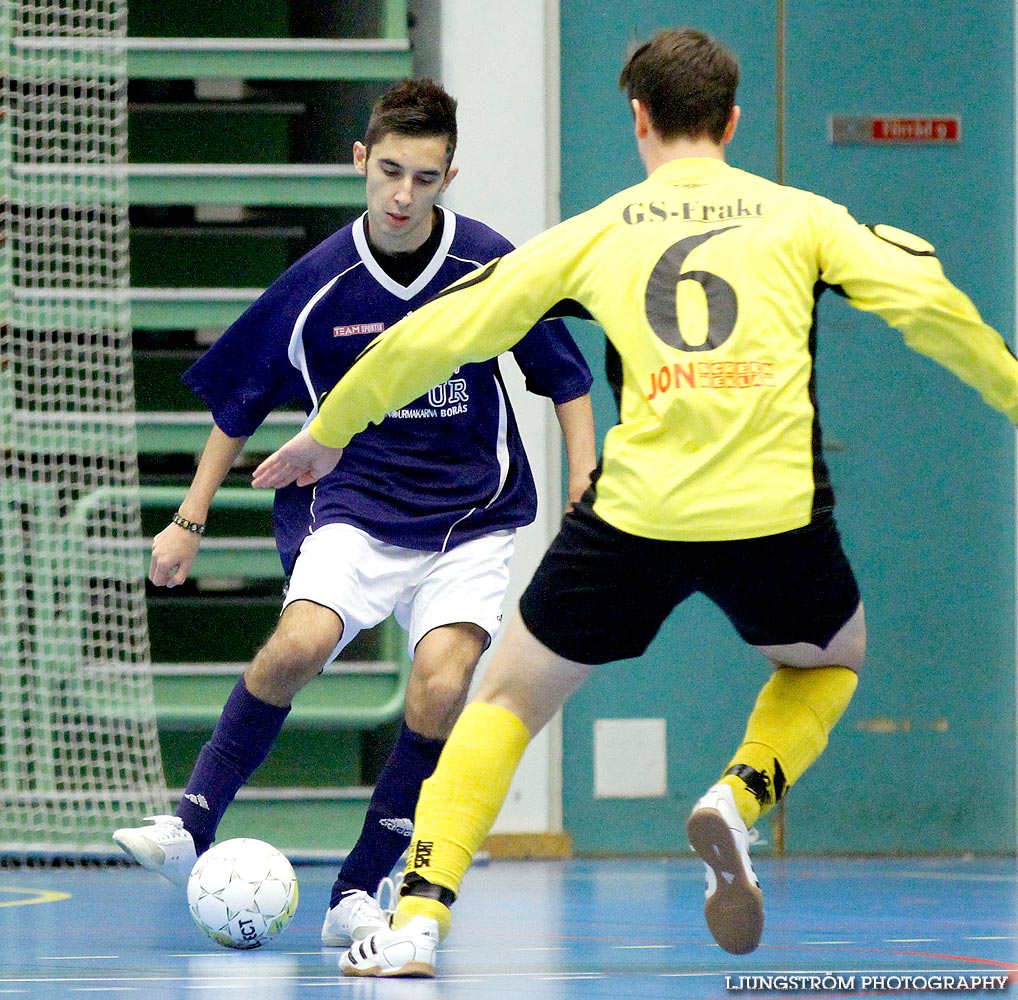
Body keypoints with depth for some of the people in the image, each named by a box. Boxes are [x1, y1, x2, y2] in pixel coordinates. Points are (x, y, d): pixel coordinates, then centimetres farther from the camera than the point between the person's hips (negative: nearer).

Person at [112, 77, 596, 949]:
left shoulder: (492, 265, -7)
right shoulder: (318, 284, -6)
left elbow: (566, 380, 7)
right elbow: (239, 403, 8)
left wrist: (586, 501, 2)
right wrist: (191, 522, 10)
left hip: (471, 518, 0)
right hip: (356, 505, 0)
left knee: (441, 683, -21)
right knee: (301, 643, -28)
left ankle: (359, 894, -10)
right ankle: (192, 829, -16)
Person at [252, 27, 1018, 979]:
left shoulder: (594, 232, 15)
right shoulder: (800, 215, 13)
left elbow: (436, 333, 17)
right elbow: (927, 302, 2)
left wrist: (328, 433, 29)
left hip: (635, 511, 0)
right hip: (776, 508, 0)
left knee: (508, 698, 18)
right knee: (829, 662, 32)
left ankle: (419, 915, 0)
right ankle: (740, 795, 1)